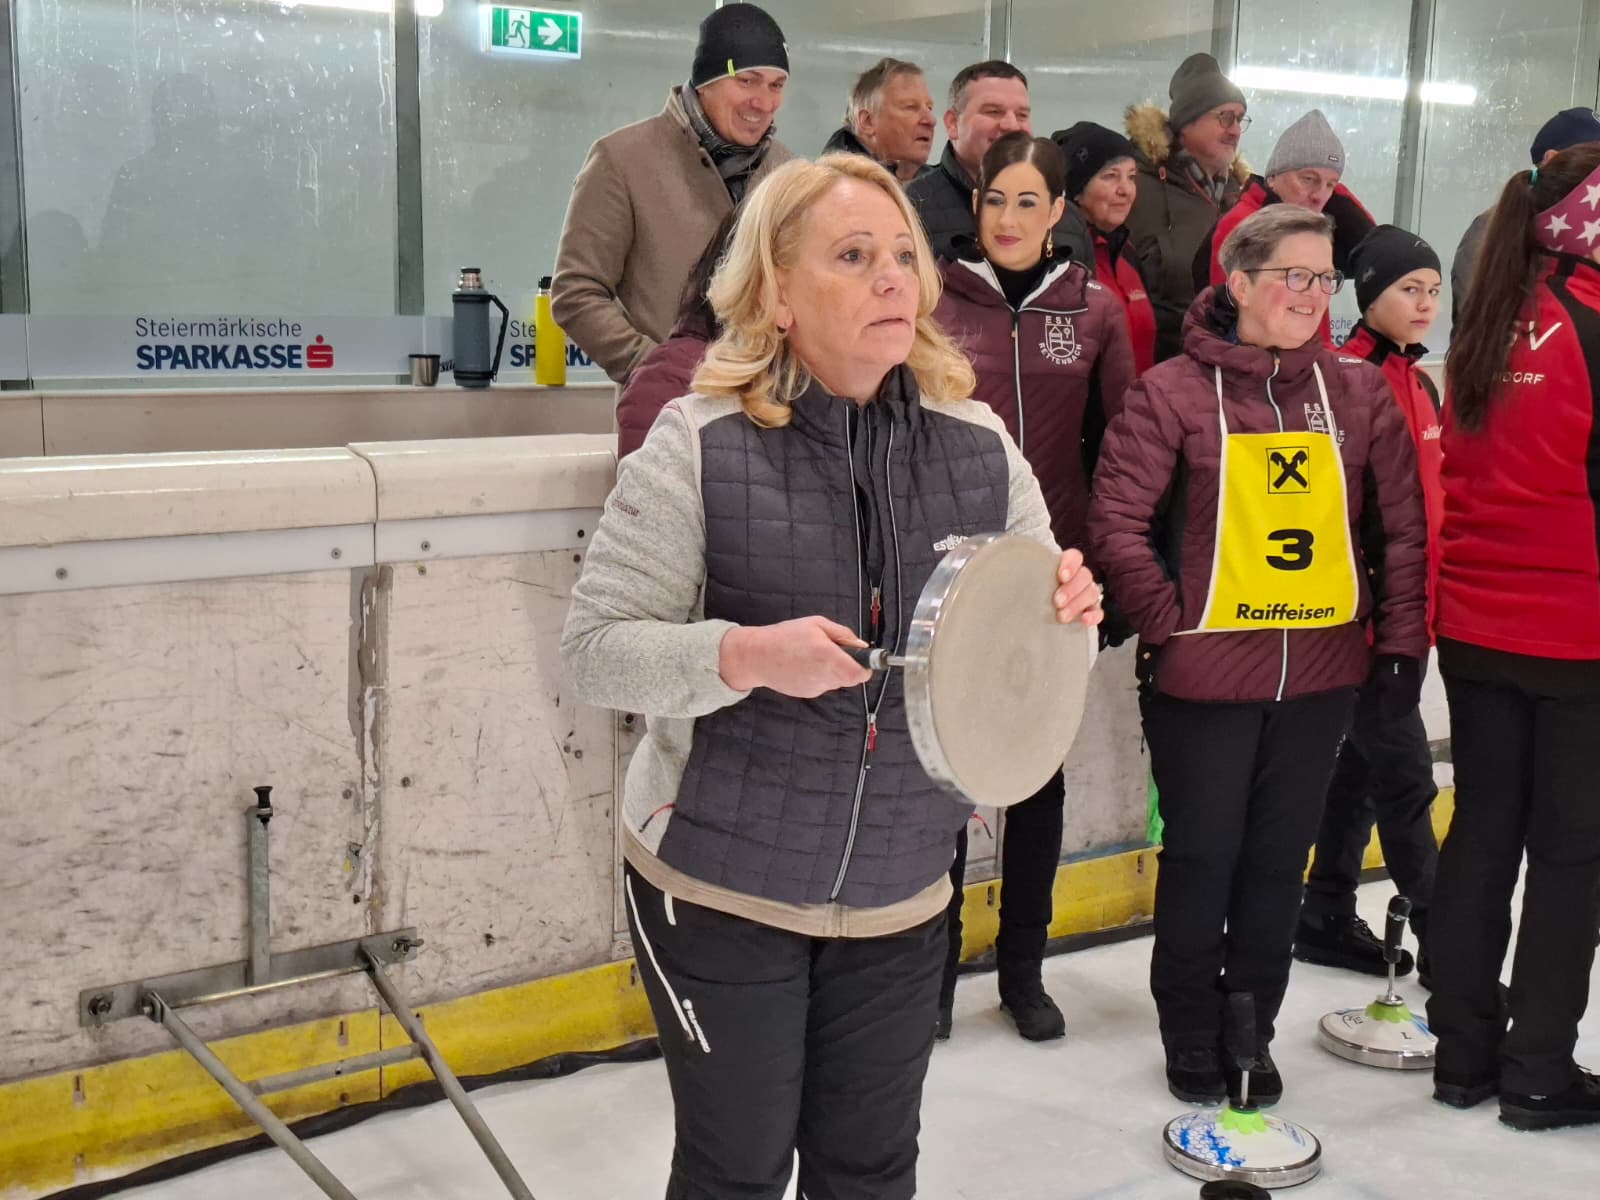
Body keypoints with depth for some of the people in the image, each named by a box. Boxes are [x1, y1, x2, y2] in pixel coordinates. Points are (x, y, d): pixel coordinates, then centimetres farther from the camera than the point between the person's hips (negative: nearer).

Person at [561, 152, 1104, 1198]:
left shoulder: (980, 447, -1)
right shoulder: (701, 444, -13)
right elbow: (596, 647, -14)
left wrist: (1069, 613, -15)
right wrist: (746, 656, -30)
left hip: (901, 896, 4)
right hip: (719, 890, -3)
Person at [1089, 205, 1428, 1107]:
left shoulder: (1360, 391, 2)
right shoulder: (1174, 391, -8)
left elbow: (1404, 527, 5)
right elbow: (1117, 521, -10)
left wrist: (1402, 642, 3)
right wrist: (1168, 621, -11)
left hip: (1322, 674, 3)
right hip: (1204, 676, -3)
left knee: (1280, 861, 14)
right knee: (1203, 859, 9)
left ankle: (1252, 1033, 32)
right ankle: (1193, 1041, 28)